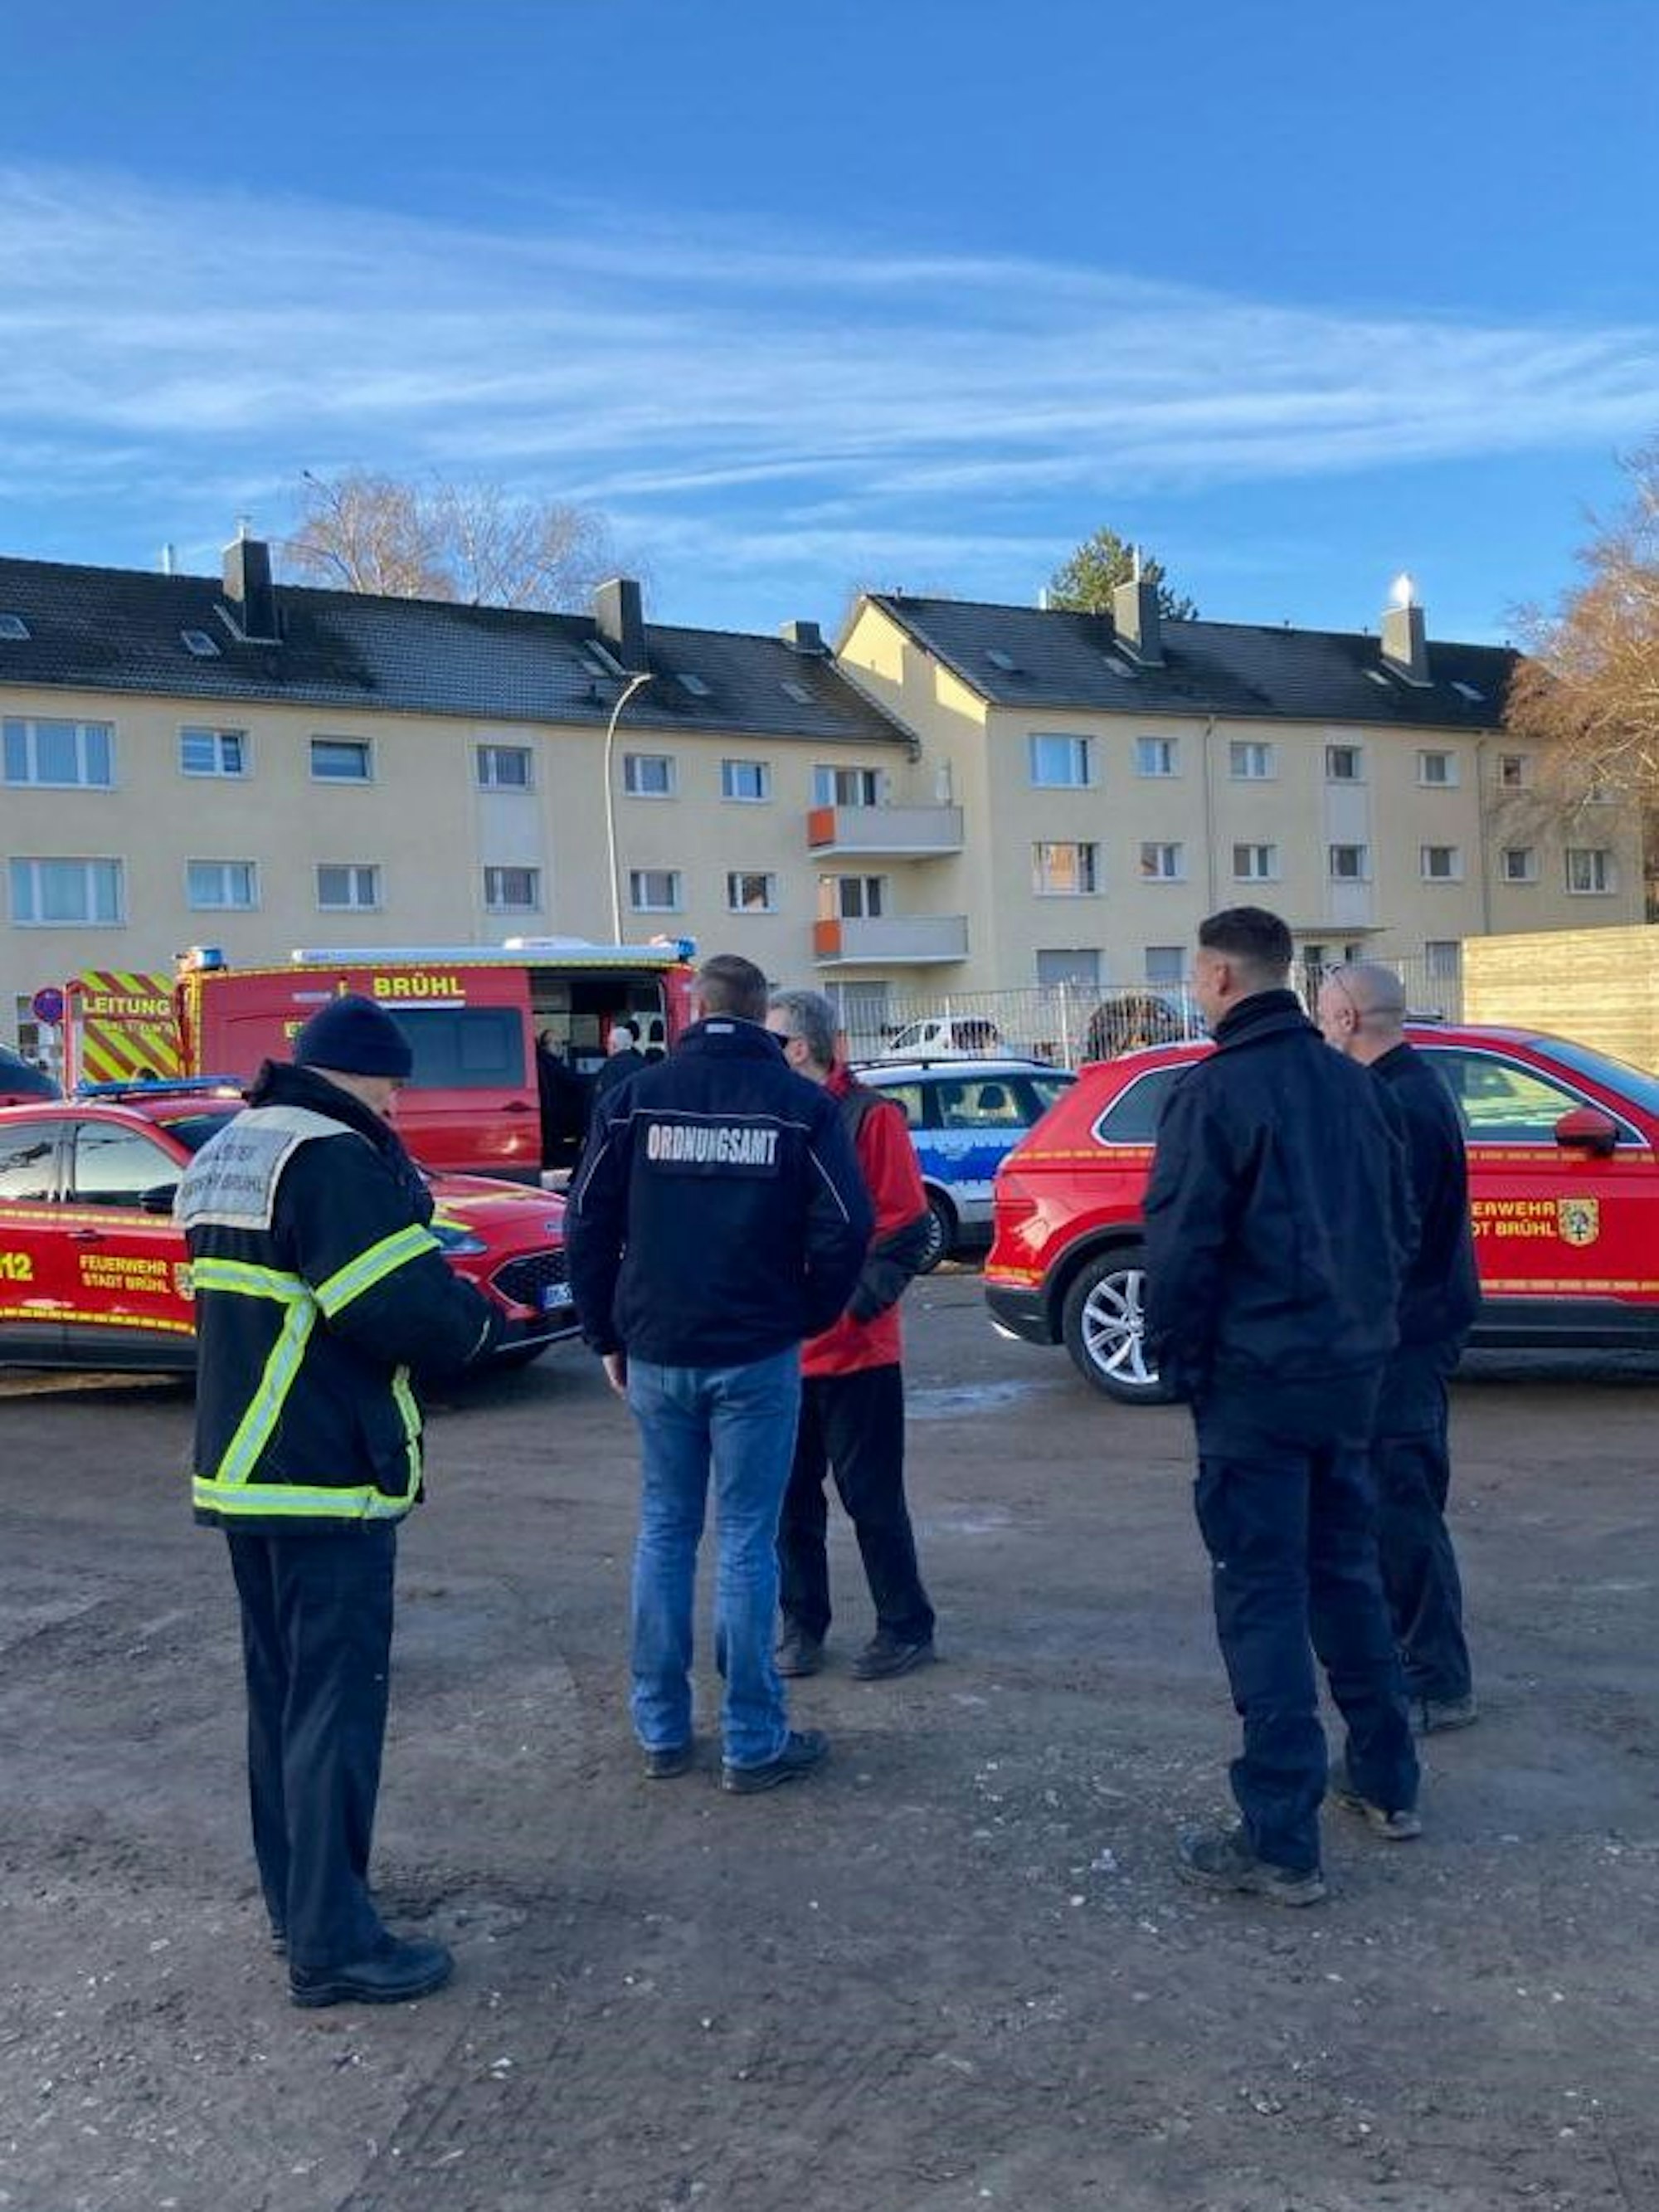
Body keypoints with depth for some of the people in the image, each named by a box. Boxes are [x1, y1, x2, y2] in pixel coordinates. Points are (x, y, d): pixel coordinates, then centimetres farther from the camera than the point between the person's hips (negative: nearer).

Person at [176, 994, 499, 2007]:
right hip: (327, 1482, -9)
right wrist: (478, 1315, -2)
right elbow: (411, 1310, -24)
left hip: (238, 1469, 10)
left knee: (282, 1694, 18)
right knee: (337, 1705, -3)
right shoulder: (334, 1159, -18)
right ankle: (334, 1942, 3)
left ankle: (296, 1899, 29)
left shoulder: (223, 1159, 13)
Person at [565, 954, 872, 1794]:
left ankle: (661, 1731, 20)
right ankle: (753, 1742, 9)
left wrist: (607, 1336, 10)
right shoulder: (802, 1104, -3)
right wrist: (806, 1317, 6)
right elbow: (844, 1228, -8)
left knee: (664, 1532, 14)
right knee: (746, 1541, 4)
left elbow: (588, 1226, 2)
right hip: (756, 1355, -2)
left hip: (655, 1353, 2)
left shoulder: (634, 1098, 2)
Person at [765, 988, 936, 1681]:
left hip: (854, 1350, -5)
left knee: (872, 1496, 3)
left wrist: (859, 1303, -17)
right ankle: (802, 1625, 24)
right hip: (779, 1348, 6)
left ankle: (906, 1628, 16)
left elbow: (908, 1228, -11)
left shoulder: (870, 1116, -8)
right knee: (789, 1494, 11)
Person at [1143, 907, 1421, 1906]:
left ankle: (1283, 1842, 2)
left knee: (1262, 1599, -1)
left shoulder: (1214, 1091, -14)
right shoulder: (1353, 1084, 7)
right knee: (1348, 1573, 20)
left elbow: (1182, 1244, -16)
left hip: (1254, 1379, -7)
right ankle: (1388, 1783, 32)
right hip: (1351, 1371, 7)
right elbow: (1401, 1222, 12)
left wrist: (1177, 1355, -3)